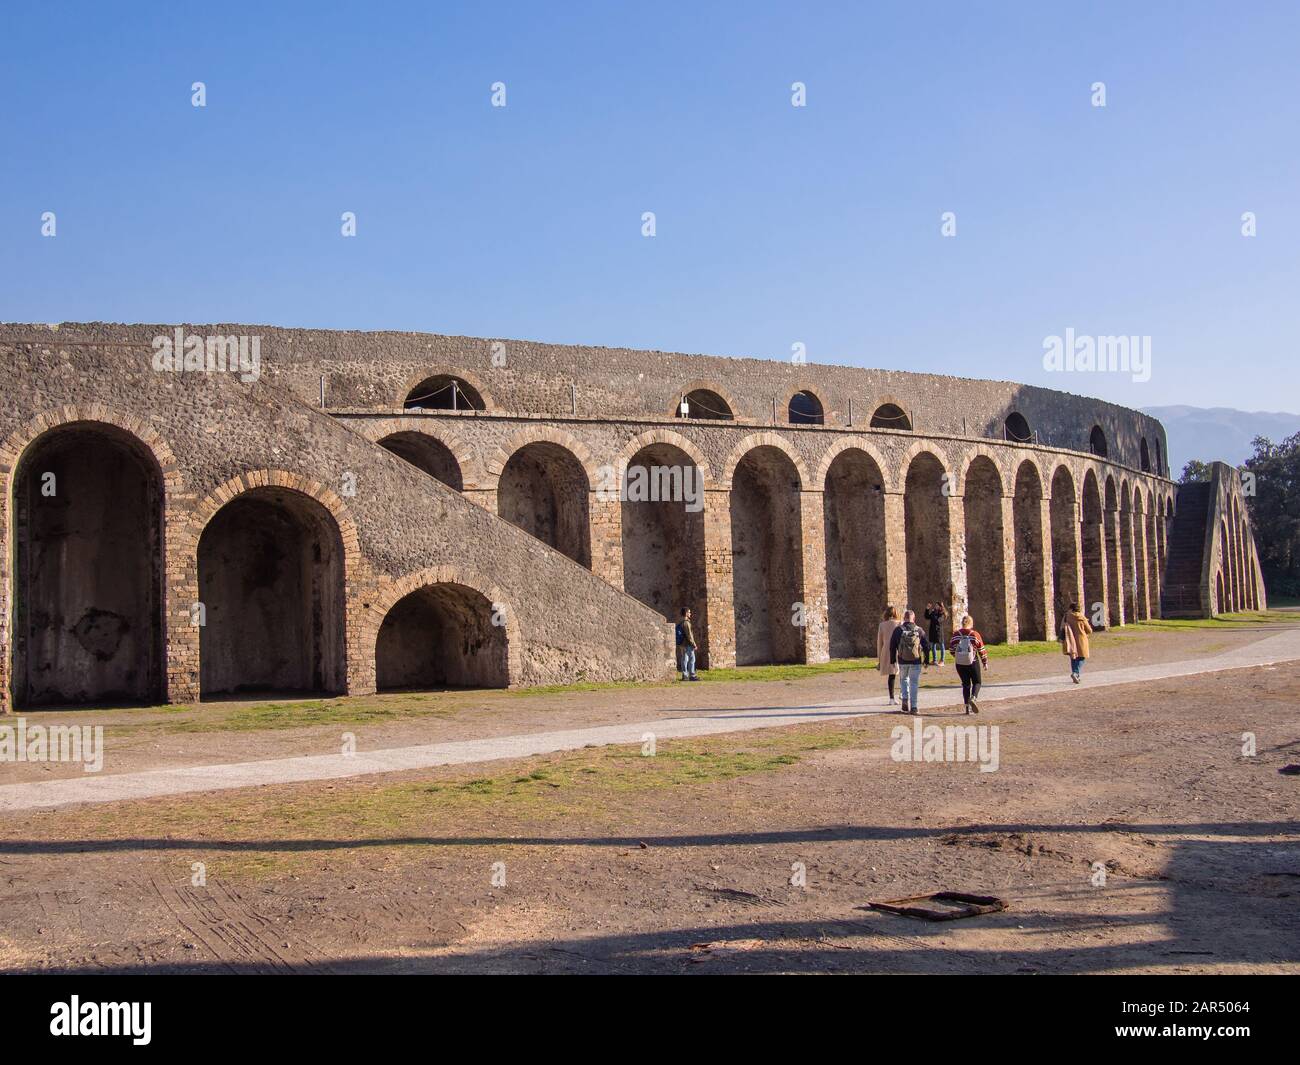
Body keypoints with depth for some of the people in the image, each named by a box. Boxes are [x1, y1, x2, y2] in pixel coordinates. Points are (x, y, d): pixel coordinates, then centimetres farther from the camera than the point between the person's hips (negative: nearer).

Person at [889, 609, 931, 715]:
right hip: (916, 660, 0)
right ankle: (914, 707, 3)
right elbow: (926, 645, 2)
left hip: (902, 660, 0)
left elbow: (892, 646, 1)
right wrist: (926, 660, 10)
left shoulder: (898, 630, -1)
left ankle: (905, 699, 2)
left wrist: (892, 660, 9)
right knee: (914, 683, 5)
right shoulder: (919, 630, 1)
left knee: (903, 679, 20)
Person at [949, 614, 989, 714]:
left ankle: (968, 707, 8)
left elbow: (952, 650, 2)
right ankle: (973, 698, -15)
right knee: (977, 682, 12)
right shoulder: (975, 634, -7)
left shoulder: (956, 635, -1)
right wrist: (985, 662, 9)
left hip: (960, 664, 3)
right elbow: (981, 650, -3)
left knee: (965, 684, 12)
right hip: (973, 663, -3)